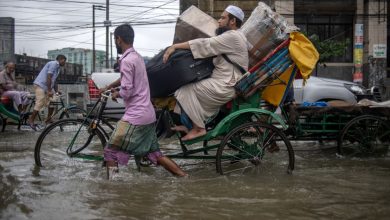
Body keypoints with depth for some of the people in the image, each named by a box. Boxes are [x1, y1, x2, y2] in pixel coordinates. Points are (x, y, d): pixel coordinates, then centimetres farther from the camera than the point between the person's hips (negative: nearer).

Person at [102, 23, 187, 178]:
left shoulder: (126, 61, -15)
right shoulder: (137, 57, 14)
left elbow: (126, 91, -19)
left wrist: (116, 94, 1)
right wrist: (108, 87, 39)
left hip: (135, 116, -9)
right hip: (148, 115, 9)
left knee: (110, 153, 0)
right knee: (154, 154, 16)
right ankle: (184, 177, 14)